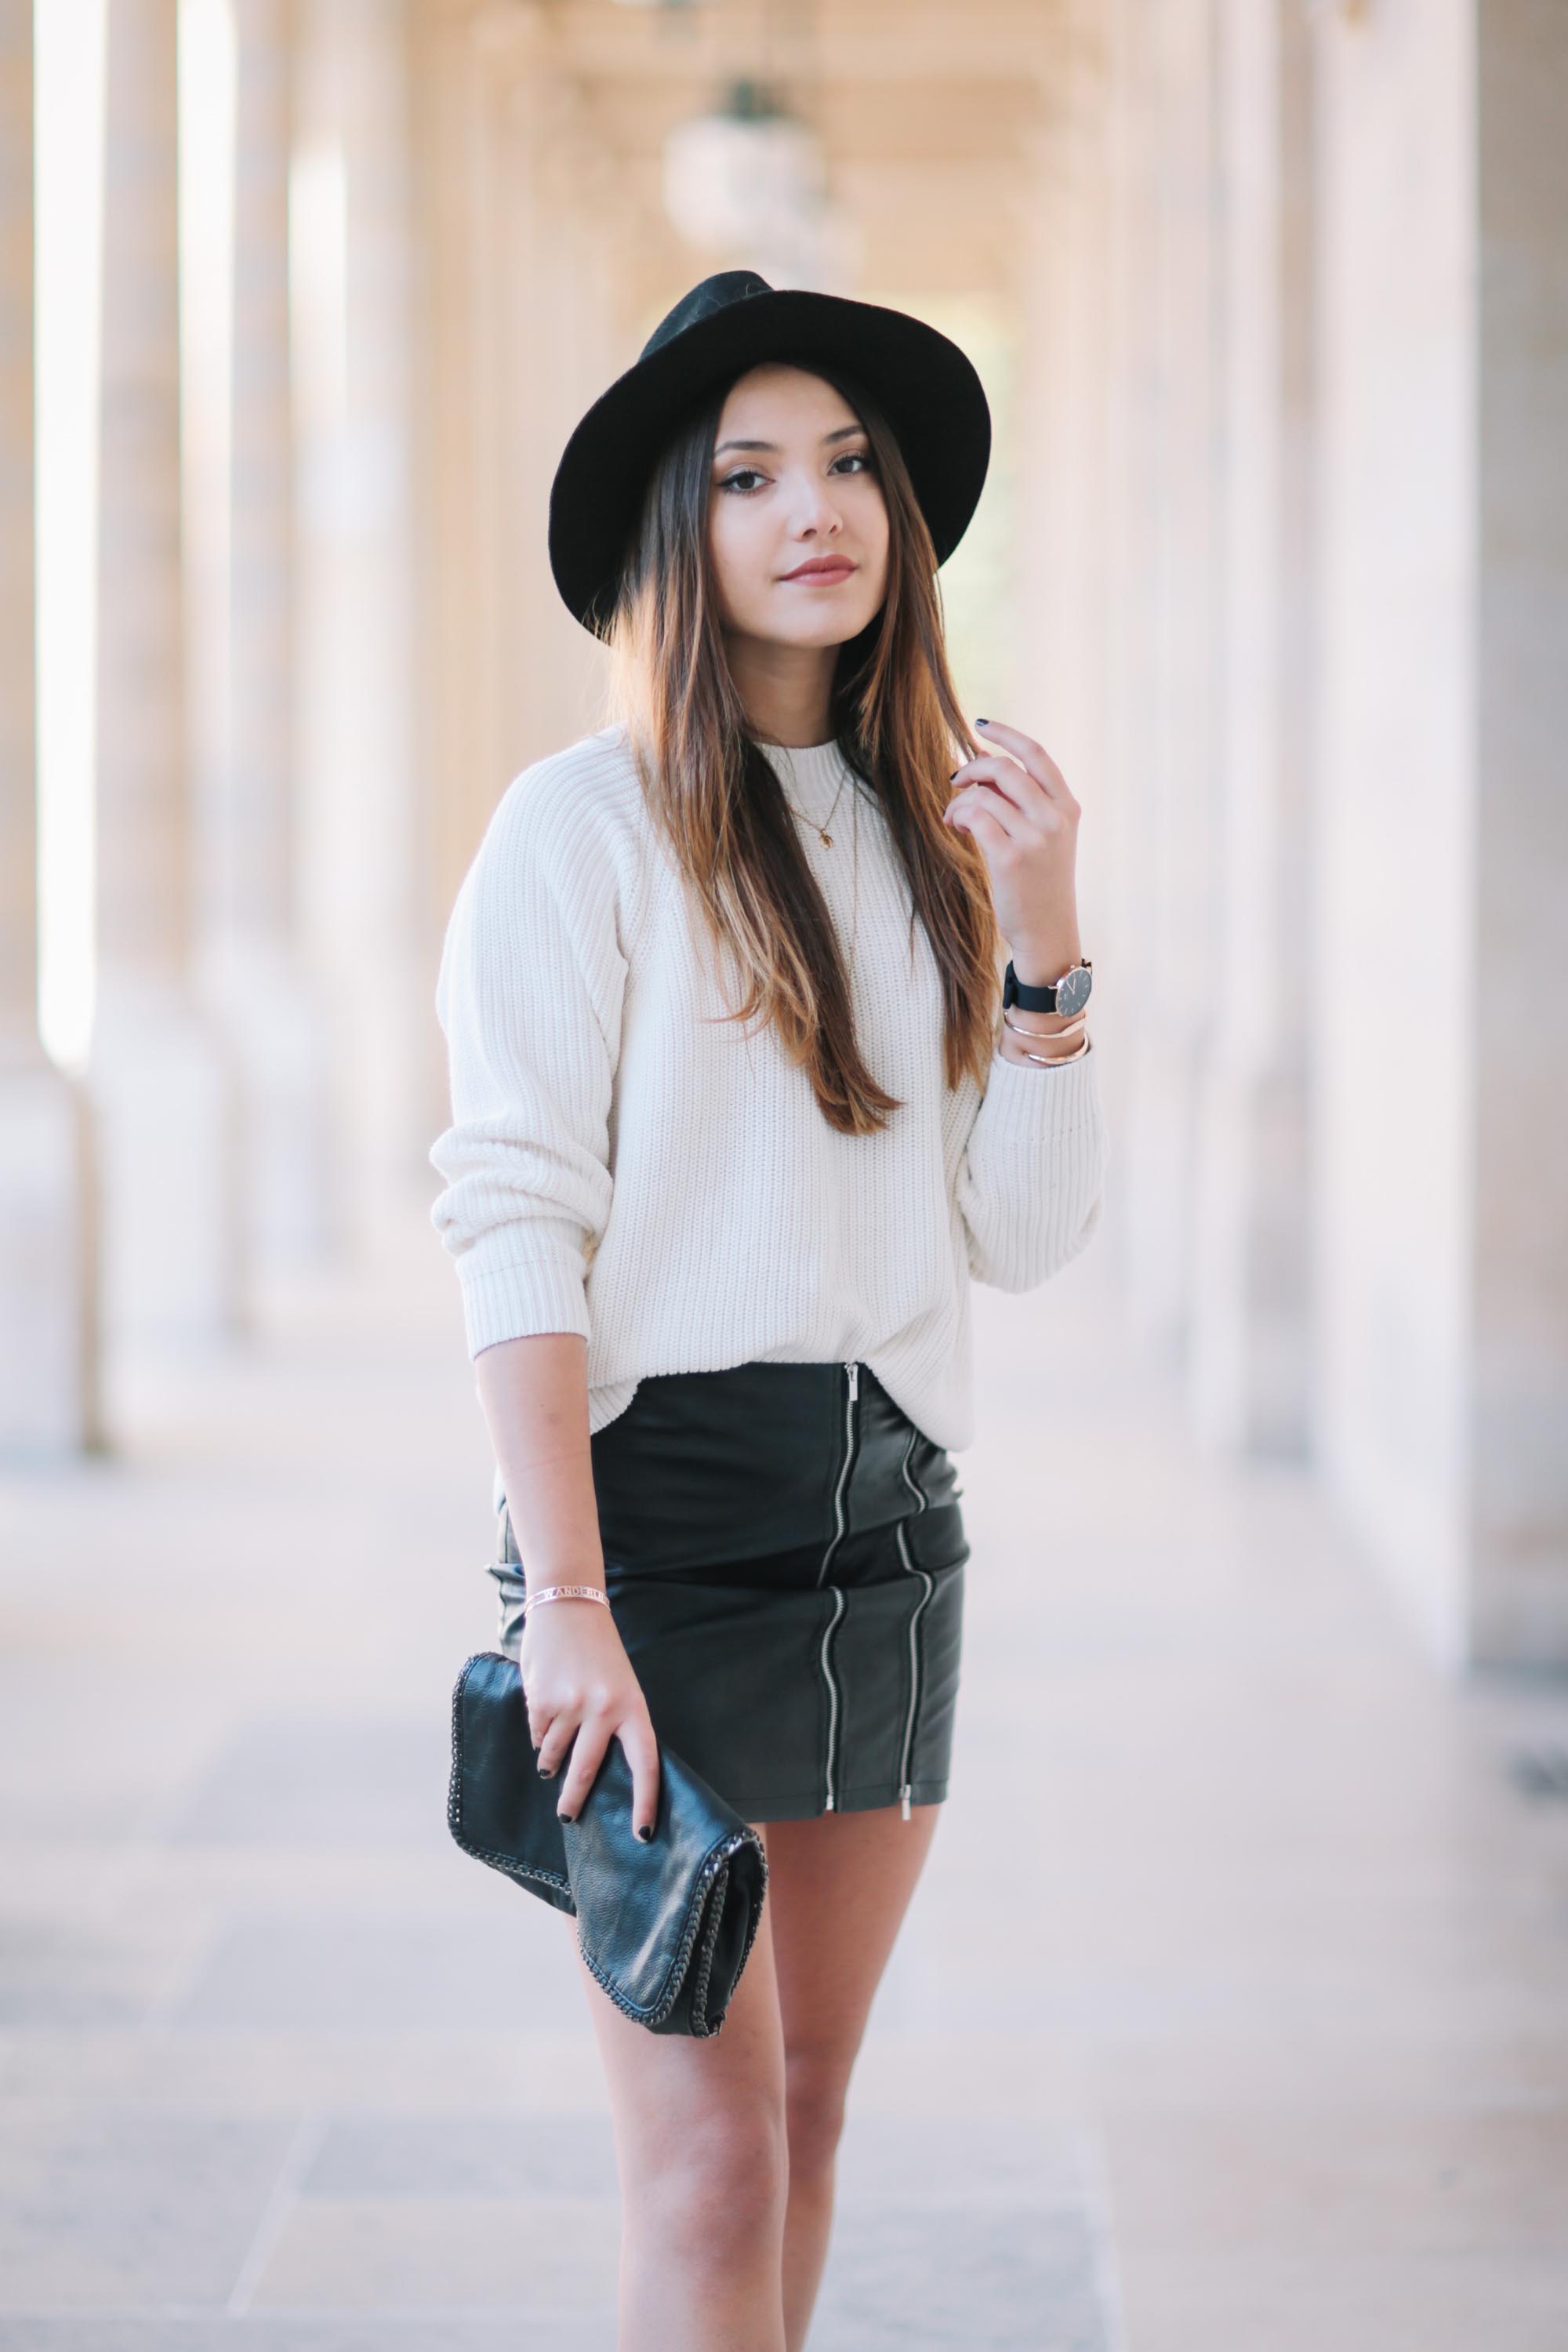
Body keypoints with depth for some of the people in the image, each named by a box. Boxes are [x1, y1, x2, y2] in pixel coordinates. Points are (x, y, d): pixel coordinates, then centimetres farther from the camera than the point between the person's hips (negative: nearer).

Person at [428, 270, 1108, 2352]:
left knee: (807, 2110, 10)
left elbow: (1030, 1236, 8)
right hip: (664, 1490, -6)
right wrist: (565, 1603, -18)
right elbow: (514, 1222, -11)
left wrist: (1041, 943, -5)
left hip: (890, 1517, 6)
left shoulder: (939, 835, 12)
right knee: (713, 2164, -9)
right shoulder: (587, 822, -5)